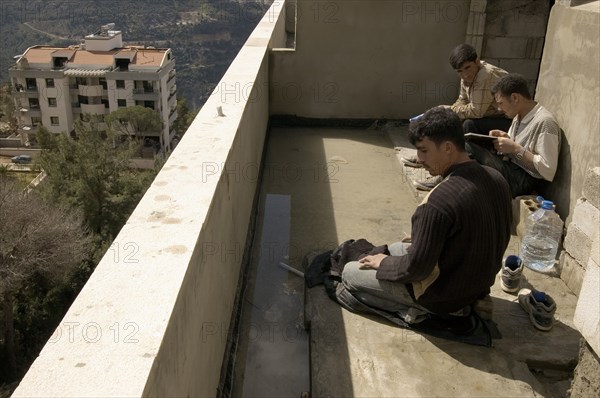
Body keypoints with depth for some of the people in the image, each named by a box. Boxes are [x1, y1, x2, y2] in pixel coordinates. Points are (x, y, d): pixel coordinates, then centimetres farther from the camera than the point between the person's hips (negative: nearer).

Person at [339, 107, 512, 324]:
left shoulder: (439, 201, -34)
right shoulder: (496, 178, -8)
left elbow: (416, 269, -26)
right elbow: (501, 238, 8)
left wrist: (382, 262, -5)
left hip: (444, 295, -8)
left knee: (349, 272, 4)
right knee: (396, 248, 29)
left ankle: (413, 307, -1)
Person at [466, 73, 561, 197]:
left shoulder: (545, 122, -15)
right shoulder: (518, 116, 12)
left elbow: (549, 171, -20)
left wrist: (515, 148, -20)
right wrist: (505, 138, 4)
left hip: (522, 179, -9)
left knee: (466, 148, -27)